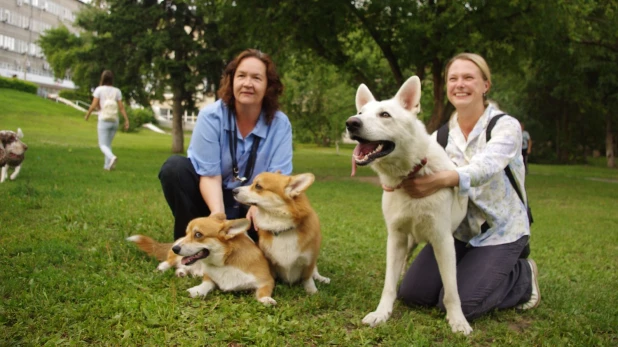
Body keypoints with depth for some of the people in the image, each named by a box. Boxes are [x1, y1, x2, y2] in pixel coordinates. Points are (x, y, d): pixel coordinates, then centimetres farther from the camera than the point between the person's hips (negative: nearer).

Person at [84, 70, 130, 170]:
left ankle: (112, 157, -29)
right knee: (108, 143, 17)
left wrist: (87, 114, 8)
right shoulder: (117, 91, 2)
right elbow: (121, 107, -2)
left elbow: (94, 105, -8)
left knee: (103, 145, 0)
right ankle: (107, 165, 11)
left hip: (103, 121, -3)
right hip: (114, 121, 3)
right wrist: (126, 120, 0)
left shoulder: (99, 89, -5)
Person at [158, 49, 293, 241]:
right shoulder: (211, 116, -18)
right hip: (212, 197, -1)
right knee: (174, 167, -27)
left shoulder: (280, 124, -14)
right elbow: (210, 174, -23)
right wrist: (218, 213, -41)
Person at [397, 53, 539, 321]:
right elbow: (418, 167, -13)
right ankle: (471, 269, 19)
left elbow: (486, 166, -33)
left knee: (458, 304, -17)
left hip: (499, 231, -5)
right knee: (411, 293, -5)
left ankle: (523, 276, 9)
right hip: (456, 230, 5)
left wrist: (441, 180, -53)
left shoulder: (506, 126, -13)